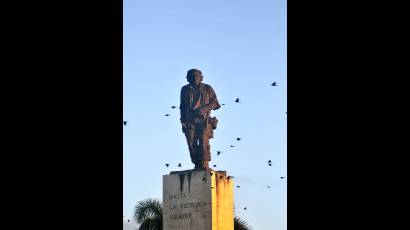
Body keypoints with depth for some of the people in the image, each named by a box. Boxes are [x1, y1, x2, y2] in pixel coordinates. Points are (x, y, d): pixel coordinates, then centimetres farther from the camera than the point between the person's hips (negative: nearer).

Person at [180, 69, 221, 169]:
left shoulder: (207, 88, 5)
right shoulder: (185, 90, 12)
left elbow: (215, 103, 3)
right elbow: (182, 107, 16)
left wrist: (203, 109, -11)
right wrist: (183, 121, 9)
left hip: (204, 120, -3)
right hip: (190, 121, 3)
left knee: (203, 143, -13)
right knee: (191, 144, -2)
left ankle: (205, 165, -9)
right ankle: (197, 165, 7)